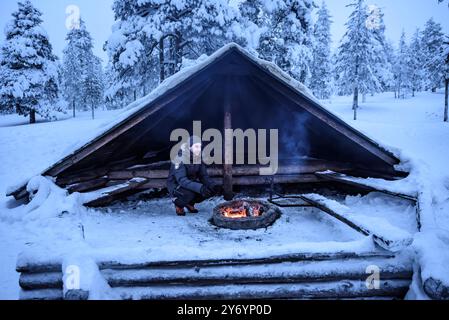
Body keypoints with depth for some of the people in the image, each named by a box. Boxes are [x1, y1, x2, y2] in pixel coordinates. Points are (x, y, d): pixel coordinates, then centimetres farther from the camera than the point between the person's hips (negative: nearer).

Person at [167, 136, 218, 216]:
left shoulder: (198, 158, -6)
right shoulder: (180, 159, -26)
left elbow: (204, 176, -4)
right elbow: (181, 180, -36)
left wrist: (211, 185, -26)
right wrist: (199, 187, -50)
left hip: (191, 184, 6)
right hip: (176, 186, -6)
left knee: (212, 190, -14)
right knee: (189, 193, -37)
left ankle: (190, 203, 9)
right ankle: (178, 204, -3)